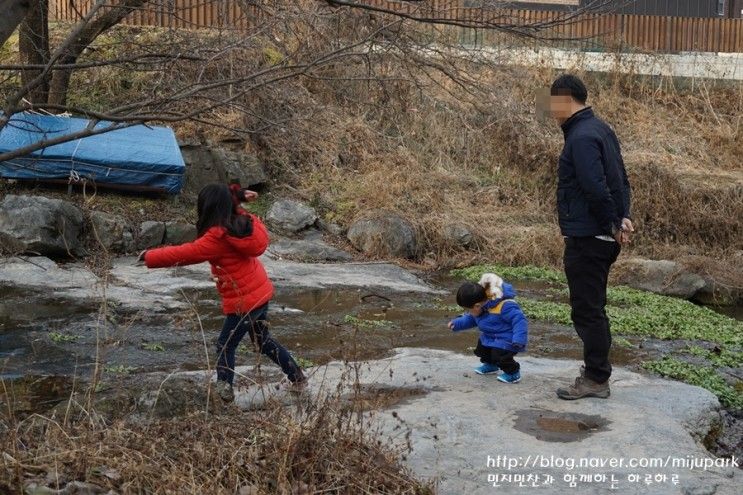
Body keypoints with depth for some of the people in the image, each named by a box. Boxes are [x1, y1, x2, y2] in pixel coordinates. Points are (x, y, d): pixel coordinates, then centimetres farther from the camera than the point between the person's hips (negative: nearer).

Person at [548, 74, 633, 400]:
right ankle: (596, 369, 29)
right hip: (604, 238, 10)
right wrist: (622, 218, 9)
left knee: (587, 309, -2)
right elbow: (620, 179, 16)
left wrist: (613, 224, -14)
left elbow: (596, 189, -25)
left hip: (586, 239, -10)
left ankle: (596, 379, 5)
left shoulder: (582, 137, -19)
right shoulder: (601, 130, 13)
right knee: (592, 307, 19)